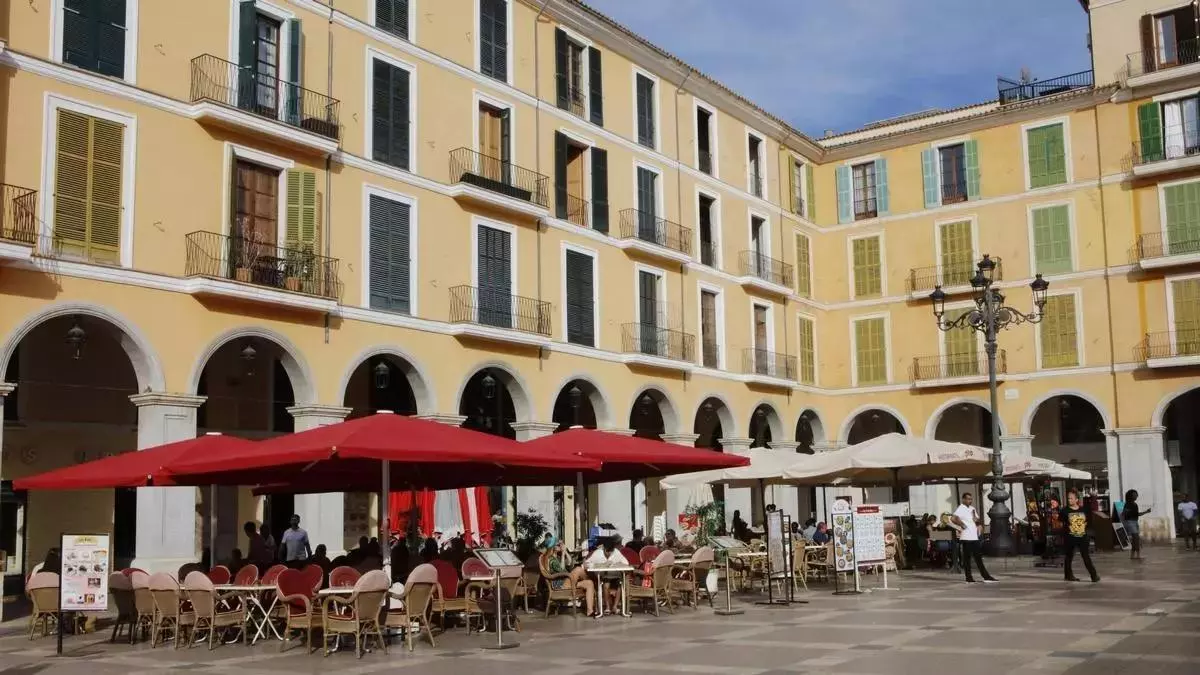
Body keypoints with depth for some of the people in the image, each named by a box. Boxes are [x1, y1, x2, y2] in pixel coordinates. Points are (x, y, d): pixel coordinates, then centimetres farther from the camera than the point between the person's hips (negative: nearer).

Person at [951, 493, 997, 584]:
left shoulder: (972, 509, 16)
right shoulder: (961, 509, -10)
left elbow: (978, 521, 20)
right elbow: (953, 519, -26)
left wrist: (976, 519, -1)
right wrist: (962, 525, -16)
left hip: (974, 537, 8)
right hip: (966, 537, -8)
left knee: (978, 557, 10)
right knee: (967, 557, -1)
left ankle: (986, 577, 13)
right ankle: (969, 578, 3)